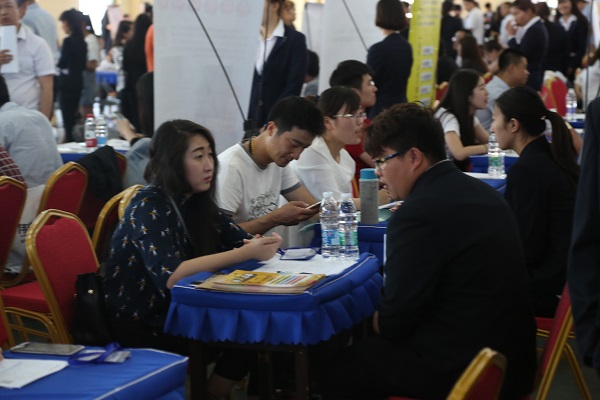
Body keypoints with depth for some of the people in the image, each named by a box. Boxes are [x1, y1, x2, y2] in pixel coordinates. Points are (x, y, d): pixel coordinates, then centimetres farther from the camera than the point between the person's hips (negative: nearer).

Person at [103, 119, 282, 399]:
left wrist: (260, 245, -22)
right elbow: (170, 276, -34)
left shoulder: (195, 199, 2)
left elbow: (239, 239, 3)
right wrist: (247, 254, -34)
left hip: (172, 308, 8)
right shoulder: (149, 206, -22)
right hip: (137, 324, -7)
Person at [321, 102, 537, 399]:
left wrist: (375, 321, 5)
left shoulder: (418, 213, -20)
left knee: (338, 374, 4)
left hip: (461, 371, -9)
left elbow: (393, 320, -16)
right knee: (367, 350, 22)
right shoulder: (481, 192, 8)